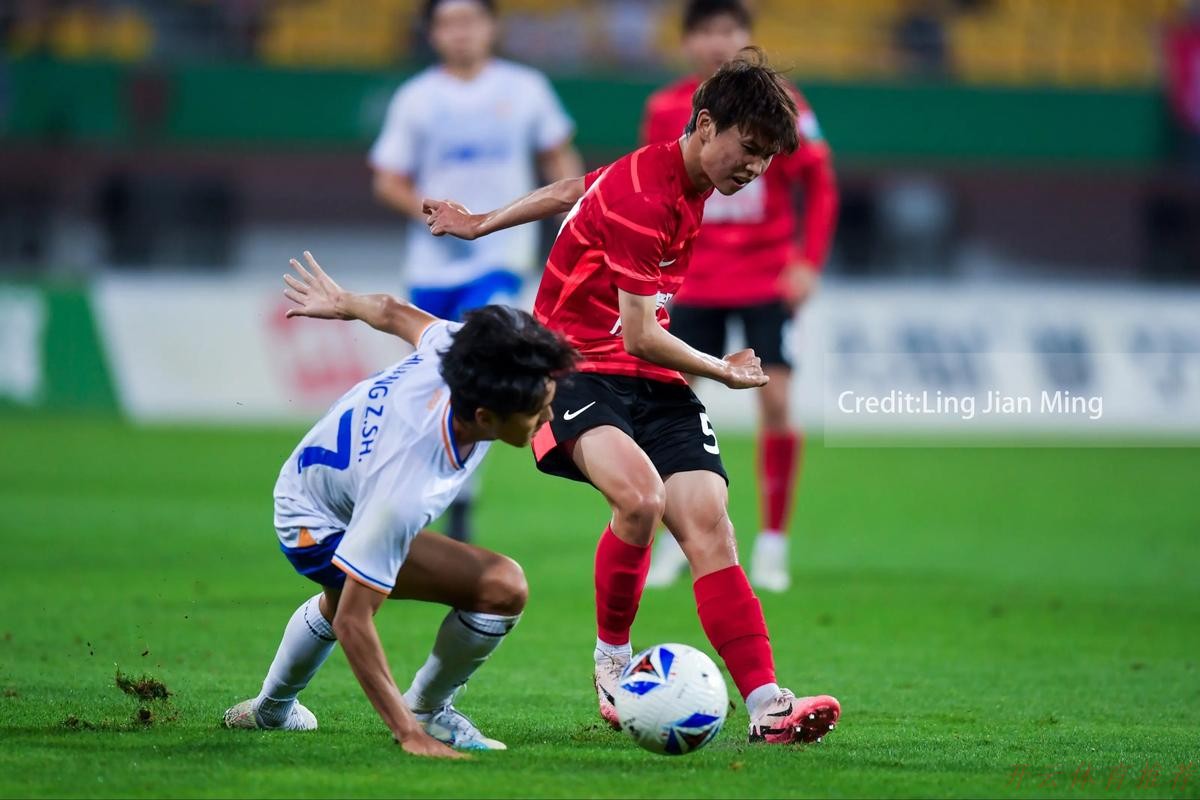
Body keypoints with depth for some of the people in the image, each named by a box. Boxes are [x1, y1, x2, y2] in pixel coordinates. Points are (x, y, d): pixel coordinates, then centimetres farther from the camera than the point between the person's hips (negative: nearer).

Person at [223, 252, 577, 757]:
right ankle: (426, 713, 4)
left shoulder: (452, 346, -29)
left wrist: (345, 303, 19)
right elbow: (353, 622, -40)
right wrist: (408, 734, -39)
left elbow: (395, 313, -4)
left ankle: (273, 709, 65)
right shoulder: (407, 492, -46)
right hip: (319, 528, -8)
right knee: (501, 587, -22)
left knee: (336, 601, 38)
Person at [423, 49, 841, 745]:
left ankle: (766, 706, -21)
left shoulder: (681, 178, 8)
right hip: (581, 367, -8)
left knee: (707, 521, -12)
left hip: (654, 380, 8)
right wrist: (722, 371, -2)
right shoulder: (643, 199, -21)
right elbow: (640, 337, -19)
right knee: (640, 493, -34)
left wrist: (483, 224, 36)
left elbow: (574, 191, 24)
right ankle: (612, 658, -11)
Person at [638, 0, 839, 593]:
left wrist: (808, 262, -11)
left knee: (775, 402, -8)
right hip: (695, 282, 2)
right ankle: (675, 541, 13)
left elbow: (820, 187, -2)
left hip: (766, 279, -2)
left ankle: (772, 545, 4)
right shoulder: (665, 110, -1)